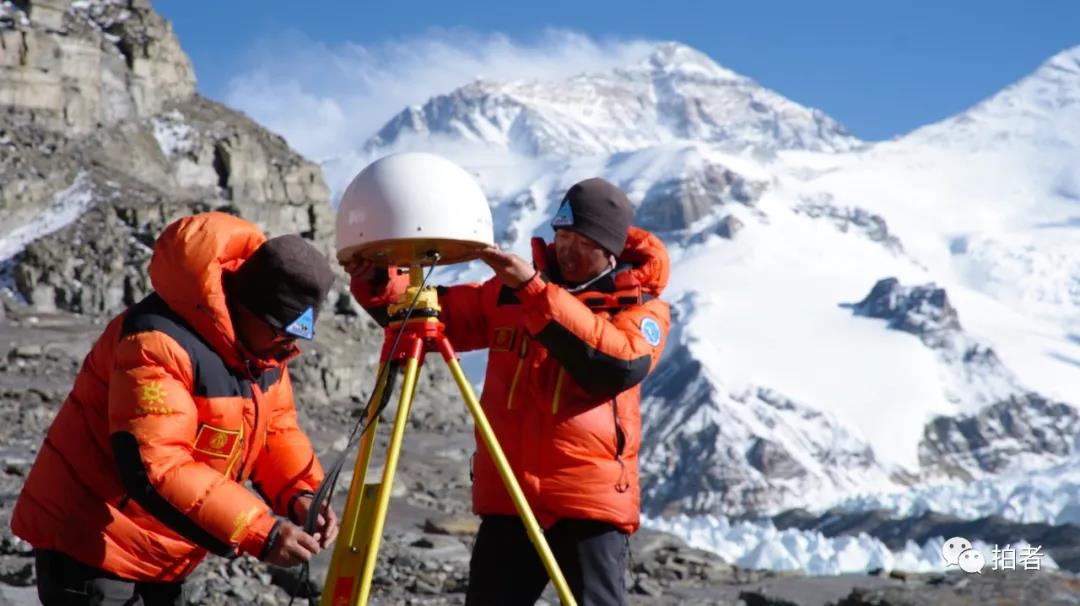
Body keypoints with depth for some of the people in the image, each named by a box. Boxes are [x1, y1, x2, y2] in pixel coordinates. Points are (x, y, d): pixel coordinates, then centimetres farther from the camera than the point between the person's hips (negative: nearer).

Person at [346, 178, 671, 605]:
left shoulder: (642, 307, 0)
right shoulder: (510, 290, 12)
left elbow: (618, 366, -19)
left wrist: (536, 291, -23)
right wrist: (378, 286, -6)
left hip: (593, 502, -4)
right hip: (508, 499, 4)